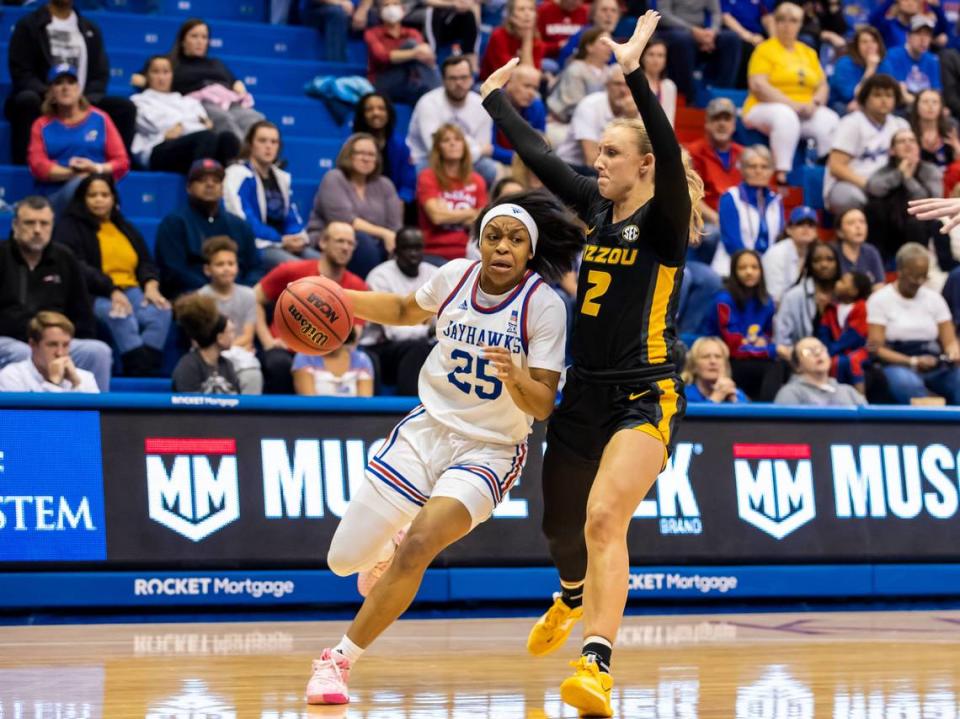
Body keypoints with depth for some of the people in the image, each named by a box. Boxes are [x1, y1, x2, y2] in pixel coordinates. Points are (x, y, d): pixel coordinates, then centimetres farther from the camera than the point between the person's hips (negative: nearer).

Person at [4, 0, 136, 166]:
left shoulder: (90, 29, 16)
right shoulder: (29, 25, 4)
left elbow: (100, 75, 10)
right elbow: (21, 73, -4)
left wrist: (84, 99, -12)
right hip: (42, 99, -3)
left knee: (125, 107, -18)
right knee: (27, 100, -38)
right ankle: (22, 165, -39)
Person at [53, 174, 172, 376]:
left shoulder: (126, 228, 25)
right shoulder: (69, 227, 6)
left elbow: (146, 263, 18)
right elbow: (77, 268, -9)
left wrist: (151, 286, -7)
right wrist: (112, 290, -22)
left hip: (130, 291, 5)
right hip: (92, 295, -5)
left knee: (161, 312, -29)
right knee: (122, 316, -39)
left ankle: (146, 371, -40)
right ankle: (139, 369, -45)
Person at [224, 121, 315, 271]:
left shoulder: (282, 178, 20)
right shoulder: (239, 176, -3)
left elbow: (292, 217, 17)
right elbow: (245, 221, -12)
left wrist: (299, 238, -6)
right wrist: (281, 240, -16)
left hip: (287, 245, 7)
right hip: (255, 246, -7)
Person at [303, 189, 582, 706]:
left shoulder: (543, 305, -15)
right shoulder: (456, 276, -4)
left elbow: (542, 406, -16)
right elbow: (408, 310, 18)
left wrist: (514, 377, -38)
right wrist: (339, 298, 3)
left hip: (489, 450, -4)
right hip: (426, 429, 4)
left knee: (417, 546, -28)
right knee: (343, 560, 2)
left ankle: (340, 660, -14)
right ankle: (385, 553, 41)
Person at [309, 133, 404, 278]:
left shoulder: (384, 185, 12)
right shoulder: (334, 179, -3)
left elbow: (395, 227, 2)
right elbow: (345, 221, -16)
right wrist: (383, 234, -20)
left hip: (373, 248, 5)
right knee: (362, 241, -35)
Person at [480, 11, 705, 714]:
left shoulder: (664, 221, -10)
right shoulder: (598, 209, 8)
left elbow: (670, 152, -27)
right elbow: (539, 155, 19)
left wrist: (636, 76, -35)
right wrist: (495, 99, 28)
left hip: (646, 396, -7)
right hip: (584, 393, 7)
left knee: (604, 518, -26)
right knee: (561, 524, 21)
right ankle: (575, 596, 56)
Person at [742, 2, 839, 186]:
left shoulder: (808, 53, 18)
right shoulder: (764, 50, 1)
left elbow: (823, 86, 15)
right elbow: (758, 86, -12)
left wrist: (815, 103, -9)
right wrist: (793, 105, -19)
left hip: (805, 113, 5)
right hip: (767, 109, -5)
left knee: (830, 120, -27)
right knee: (785, 116, -40)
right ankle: (781, 175, -42)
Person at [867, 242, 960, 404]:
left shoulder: (934, 298, 13)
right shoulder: (880, 300, 0)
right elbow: (876, 348, -5)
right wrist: (913, 362, -19)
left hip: (934, 361, 4)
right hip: (898, 363, -4)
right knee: (910, 385, -38)